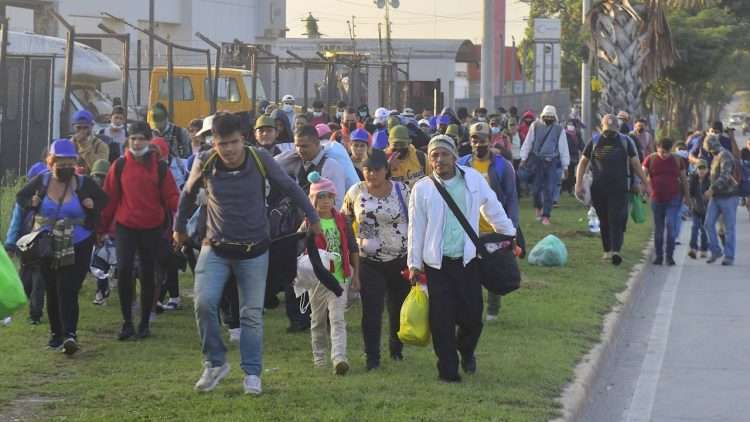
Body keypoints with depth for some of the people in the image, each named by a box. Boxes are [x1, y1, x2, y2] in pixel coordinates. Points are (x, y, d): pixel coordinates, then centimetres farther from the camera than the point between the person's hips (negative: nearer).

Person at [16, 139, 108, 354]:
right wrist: (31, 203, -10)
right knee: (52, 291, 10)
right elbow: (21, 196, 13)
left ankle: (70, 334, -20)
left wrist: (94, 206, -13)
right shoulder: (41, 181, -1)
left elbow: (104, 200, 10)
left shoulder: (84, 184, -4)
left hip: (77, 248, -3)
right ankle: (56, 333, 24)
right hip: (46, 246, 3)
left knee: (68, 291, -14)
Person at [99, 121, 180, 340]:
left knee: (148, 275, 7)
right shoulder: (119, 166, 3)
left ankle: (145, 323, 18)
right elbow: (110, 197, 4)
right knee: (124, 269, -14)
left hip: (152, 228, 1)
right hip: (125, 226, 0)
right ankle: (127, 322, -4)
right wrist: (103, 229, 4)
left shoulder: (160, 167, 2)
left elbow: (171, 196, 0)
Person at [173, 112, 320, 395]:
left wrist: (312, 217, 8)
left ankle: (252, 373, 14)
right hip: (216, 248, 0)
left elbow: (290, 187, 1)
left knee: (252, 313, 3)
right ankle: (215, 363, 2)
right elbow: (188, 194, 9)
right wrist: (179, 227, 19)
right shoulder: (205, 163, -11)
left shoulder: (260, 160, -14)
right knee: (204, 303, -15)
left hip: (254, 250, 0)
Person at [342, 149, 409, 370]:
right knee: (371, 310, -5)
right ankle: (372, 357, 1)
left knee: (399, 307, 12)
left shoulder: (401, 191, -3)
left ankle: (396, 348, 32)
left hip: (400, 260, 0)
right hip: (369, 262, 0)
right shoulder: (356, 192, -1)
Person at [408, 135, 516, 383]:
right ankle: (448, 370, 11)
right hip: (437, 264, -1)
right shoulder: (422, 189, -3)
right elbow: (416, 228, 2)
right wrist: (414, 264, 4)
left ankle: (466, 351, 32)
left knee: (472, 316, 1)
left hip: (467, 260, 1)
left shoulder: (473, 179, 1)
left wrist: (509, 235, 22)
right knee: (442, 320, -2)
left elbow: (492, 208, 14)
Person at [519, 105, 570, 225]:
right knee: (536, 187, 4)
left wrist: (565, 165, 4)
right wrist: (523, 158, 4)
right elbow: (528, 143, 6)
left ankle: (546, 216, 3)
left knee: (549, 190, -3)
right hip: (537, 161, 0)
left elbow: (563, 148, 4)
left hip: (552, 162, 0)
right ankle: (538, 207, 33)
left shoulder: (559, 130, 1)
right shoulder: (535, 126, 2)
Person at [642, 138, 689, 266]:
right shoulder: (650, 159, 0)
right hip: (657, 199, 1)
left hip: (674, 198, -1)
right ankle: (659, 255, 17)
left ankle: (669, 256, -7)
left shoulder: (678, 160, 2)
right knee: (658, 229, 7)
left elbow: (684, 179, 11)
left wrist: (687, 196, 15)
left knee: (671, 224, -14)